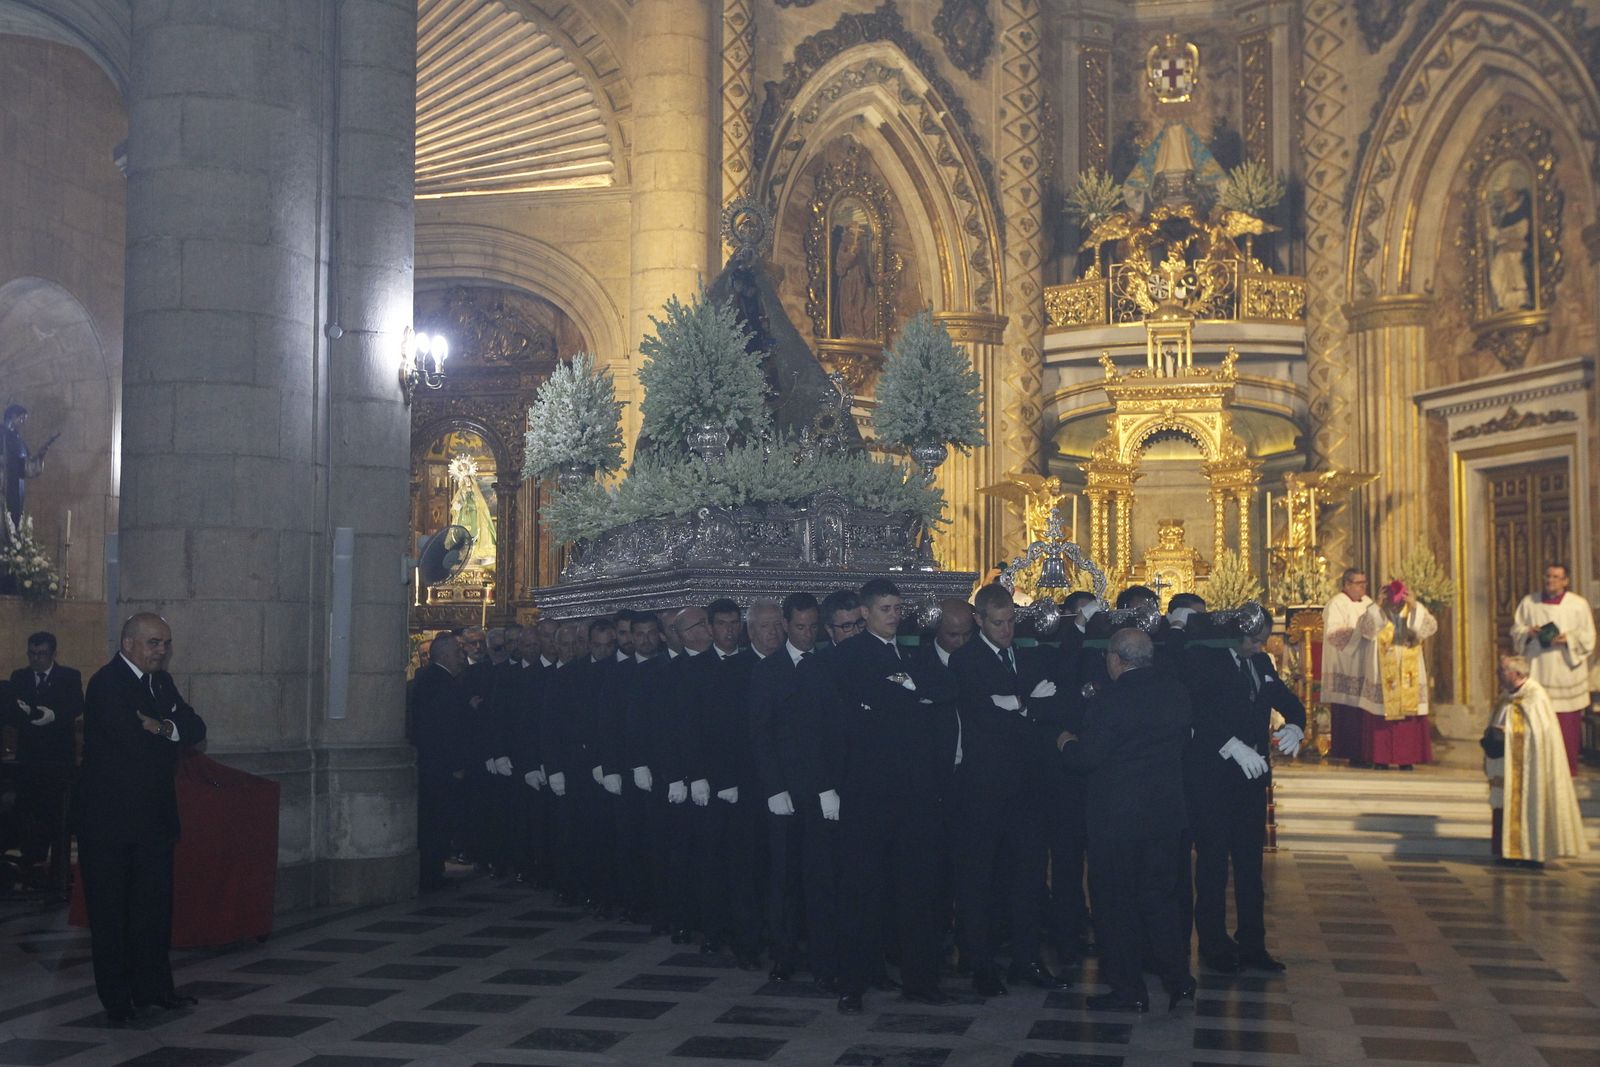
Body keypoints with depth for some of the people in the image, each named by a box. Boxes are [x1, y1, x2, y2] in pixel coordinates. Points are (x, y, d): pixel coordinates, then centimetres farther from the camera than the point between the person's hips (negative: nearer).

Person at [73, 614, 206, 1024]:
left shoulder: (161, 682, 13)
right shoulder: (106, 683, -13)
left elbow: (196, 728, 4)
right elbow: (131, 738, -23)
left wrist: (164, 727, -17)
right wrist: (172, 732, -5)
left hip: (154, 816, 7)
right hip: (109, 817, -7)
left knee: (155, 902, 11)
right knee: (110, 908, 2)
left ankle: (153, 987, 21)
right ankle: (116, 998, 10)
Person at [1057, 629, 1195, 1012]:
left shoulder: (1110, 700, -18)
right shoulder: (1177, 694, 2)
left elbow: (1085, 760, -18)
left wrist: (1067, 744, 4)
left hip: (1117, 816, -6)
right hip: (1166, 812, 6)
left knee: (1115, 900, 5)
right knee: (1160, 896, 17)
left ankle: (1128, 990, 10)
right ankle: (1178, 981, 17)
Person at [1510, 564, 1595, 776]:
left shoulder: (1579, 605, 1)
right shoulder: (1529, 603, 7)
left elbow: (1588, 638, 1)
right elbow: (1515, 630, 11)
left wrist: (1567, 639, -16)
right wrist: (1528, 633, -9)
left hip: (1565, 671, -1)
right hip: (1537, 671, 1)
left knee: (1567, 723, 0)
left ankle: (1567, 766, 10)